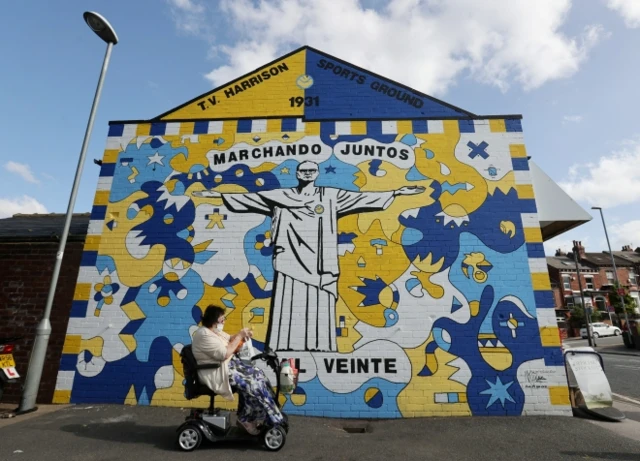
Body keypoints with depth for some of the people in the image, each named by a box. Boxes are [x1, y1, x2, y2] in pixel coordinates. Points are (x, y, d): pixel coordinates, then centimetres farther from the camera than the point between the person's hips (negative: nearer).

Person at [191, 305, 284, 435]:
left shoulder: (214, 330, 6)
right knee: (252, 385, -17)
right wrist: (239, 336, -20)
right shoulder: (204, 335, -23)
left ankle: (248, 416, 8)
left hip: (229, 364, 10)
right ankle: (246, 419, 3)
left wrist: (240, 335, -2)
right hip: (216, 373, -10)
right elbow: (224, 354, -27)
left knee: (258, 376, -2)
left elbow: (229, 340, 18)